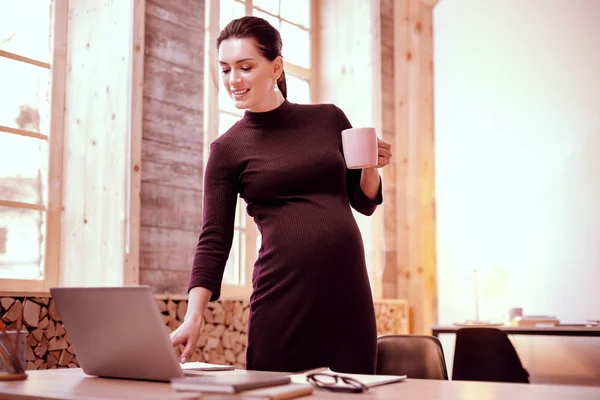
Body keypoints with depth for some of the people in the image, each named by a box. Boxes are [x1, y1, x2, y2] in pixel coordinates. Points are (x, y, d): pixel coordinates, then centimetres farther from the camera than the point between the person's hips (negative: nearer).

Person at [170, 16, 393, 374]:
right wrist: (194, 317, -13)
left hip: (348, 288, 2)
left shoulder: (328, 118, 8)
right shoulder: (228, 149, 2)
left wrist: (372, 167, -4)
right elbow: (214, 241, -1)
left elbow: (364, 202, 16)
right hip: (283, 295, -2)